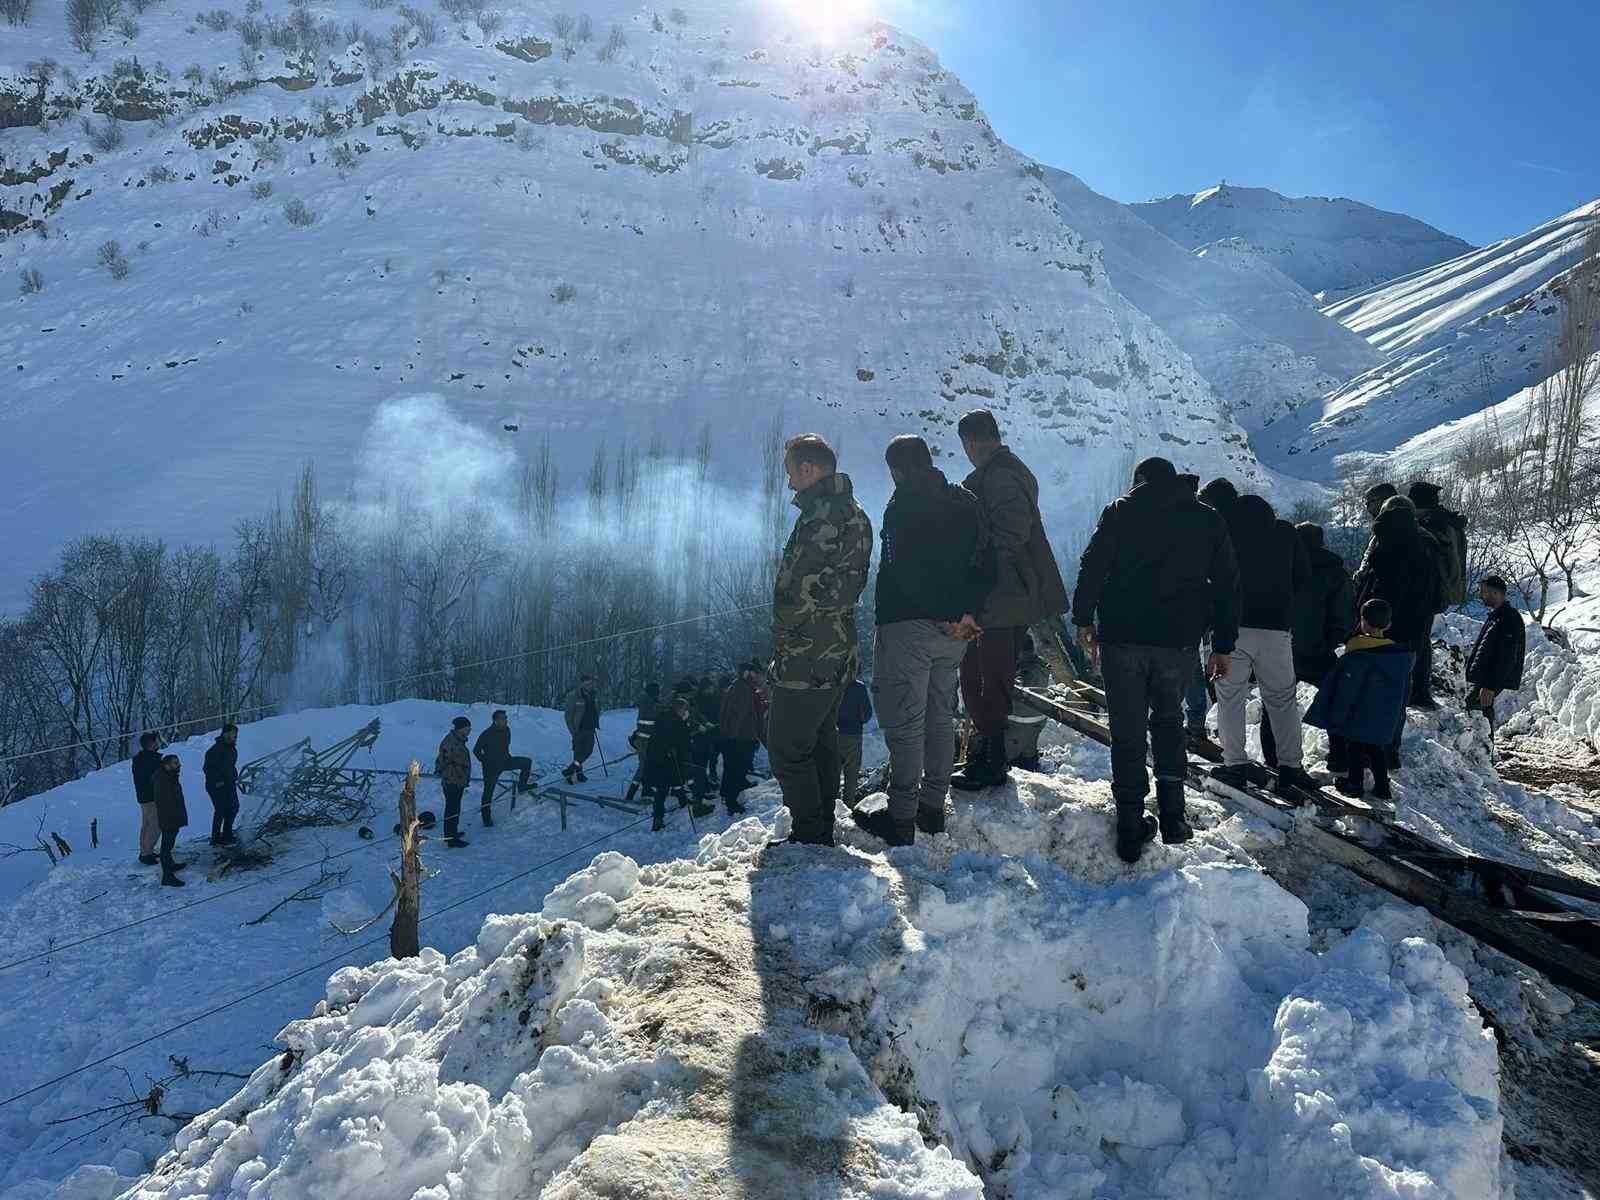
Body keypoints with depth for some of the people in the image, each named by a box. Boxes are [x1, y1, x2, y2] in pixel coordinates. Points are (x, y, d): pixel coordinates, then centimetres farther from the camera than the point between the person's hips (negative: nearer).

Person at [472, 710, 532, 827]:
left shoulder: (506, 730, -5)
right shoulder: (486, 735, -23)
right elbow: (476, 750, -12)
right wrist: (486, 762, -8)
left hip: (505, 761, 6)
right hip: (491, 767, -6)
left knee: (527, 761, 4)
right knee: (488, 793, 1)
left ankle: (522, 787, 14)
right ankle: (487, 820, 12)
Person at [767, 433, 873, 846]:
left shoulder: (821, 515, -18)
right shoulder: (855, 513, 14)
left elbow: (797, 589, -22)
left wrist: (782, 634, -6)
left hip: (806, 659, -10)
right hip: (840, 656, 10)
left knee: (787, 750, -1)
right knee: (822, 742, 18)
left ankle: (810, 836, 4)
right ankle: (824, 829, 28)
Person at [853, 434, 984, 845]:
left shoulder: (905, 504, -10)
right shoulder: (967, 502, 12)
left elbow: (902, 571, -19)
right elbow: (980, 563, 8)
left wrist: (947, 620, -13)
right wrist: (968, 613, -2)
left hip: (909, 625, -7)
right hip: (955, 632, 8)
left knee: (904, 723, -3)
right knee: (940, 717, 16)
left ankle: (901, 819, 1)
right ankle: (933, 808, 24)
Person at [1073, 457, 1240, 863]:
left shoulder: (1120, 512, 4)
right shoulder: (1209, 519, 11)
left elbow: (1092, 566, -3)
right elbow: (1227, 584, 10)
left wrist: (1083, 620, 7)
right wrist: (1224, 646, 13)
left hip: (1121, 636, -2)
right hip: (1177, 641, 2)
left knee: (1127, 731, 4)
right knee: (1168, 722, 21)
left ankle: (1131, 829, 4)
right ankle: (1172, 817, 12)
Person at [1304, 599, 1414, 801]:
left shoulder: (1358, 655, -20)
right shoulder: (1401, 653, 1)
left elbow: (1346, 691, -18)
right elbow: (1405, 690, 12)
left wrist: (1335, 719, -10)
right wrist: (1398, 716, 23)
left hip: (1358, 718, -6)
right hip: (1386, 721, 6)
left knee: (1354, 747, 9)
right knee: (1377, 747, 19)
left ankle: (1354, 782, 12)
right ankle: (1382, 786, 21)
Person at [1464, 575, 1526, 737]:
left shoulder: (1509, 619, -14)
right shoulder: (1495, 616, 18)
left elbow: (1506, 659, -20)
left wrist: (1491, 687, -23)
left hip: (1488, 682, -10)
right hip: (1480, 680, 10)